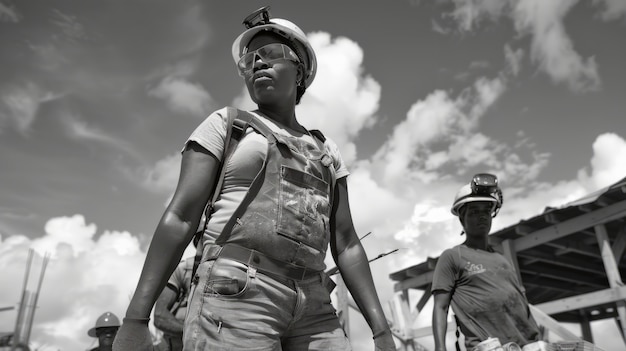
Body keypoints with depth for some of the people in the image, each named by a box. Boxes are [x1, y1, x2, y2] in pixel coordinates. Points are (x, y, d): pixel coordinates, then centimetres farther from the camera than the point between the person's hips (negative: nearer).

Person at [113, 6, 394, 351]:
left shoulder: (325, 151, 19)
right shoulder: (225, 124, 9)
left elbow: (345, 243, 14)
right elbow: (179, 218, 0)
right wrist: (135, 319, -7)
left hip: (312, 308, 4)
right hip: (233, 294, -4)